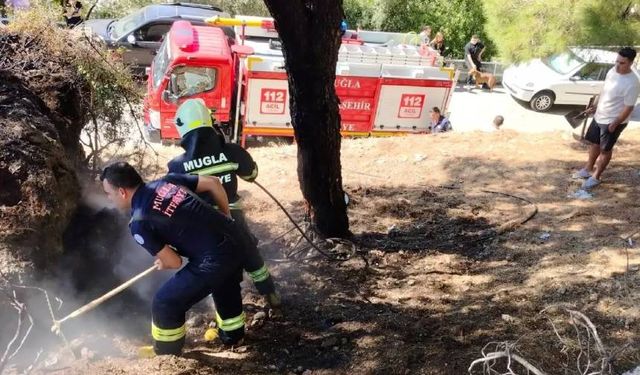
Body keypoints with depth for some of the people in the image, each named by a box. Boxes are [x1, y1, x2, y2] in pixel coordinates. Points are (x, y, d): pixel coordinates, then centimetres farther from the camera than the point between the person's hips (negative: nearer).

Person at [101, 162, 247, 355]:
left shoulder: (139, 223, -9)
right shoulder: (167, 181, 8)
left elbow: (174, 262, -6)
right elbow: (213, 183, 10)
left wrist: (163, 263, 19)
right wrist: (226, 218, 22)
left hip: (214, 261, -8)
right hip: (236, 241, 8)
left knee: (165, 303, 11)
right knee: (225, 288, 35)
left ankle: (167, 353, 32)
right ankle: (232, 335, 56)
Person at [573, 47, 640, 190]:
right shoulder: (612, 71, -3)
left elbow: (628, 108, -21)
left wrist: (615, 124, -18)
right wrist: (595, 105, 14)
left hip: (613, 121, -7)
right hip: (599, 116, 8)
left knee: (605, 150, 8)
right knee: (594, 143, 20)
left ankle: (596, 177, 22)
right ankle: (588, 169, 39)